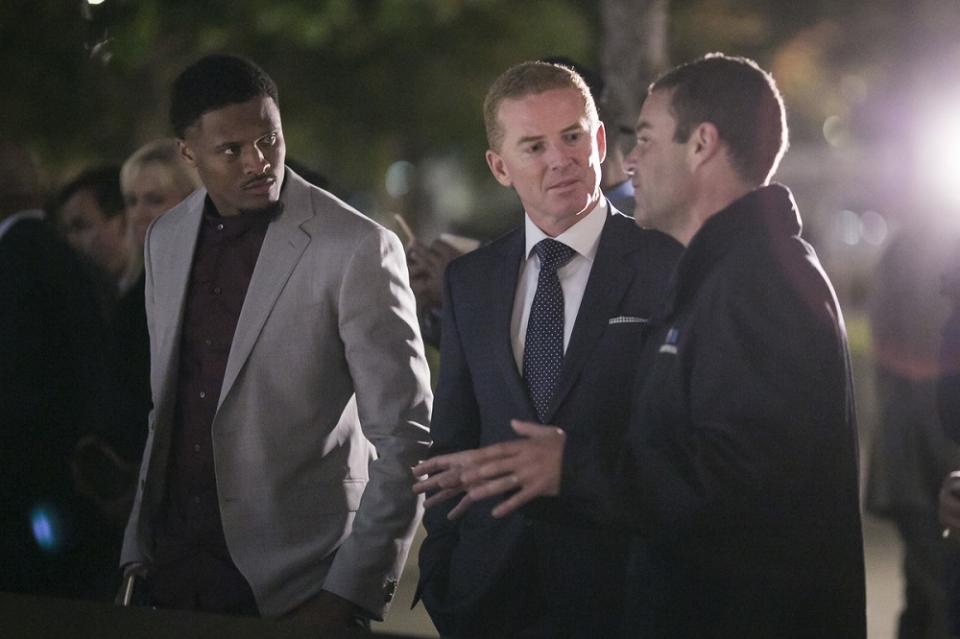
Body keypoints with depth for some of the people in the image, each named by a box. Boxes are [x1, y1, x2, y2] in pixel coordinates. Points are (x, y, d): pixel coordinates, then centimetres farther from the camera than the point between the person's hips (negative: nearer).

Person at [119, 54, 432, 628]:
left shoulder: (358, 248, -11)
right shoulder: (166, 239, 7)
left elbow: (405, 440, -11)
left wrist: (349, 596, -15)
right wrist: (139, 557, 9)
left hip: (293, 589, -5)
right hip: (171, 575, 5)